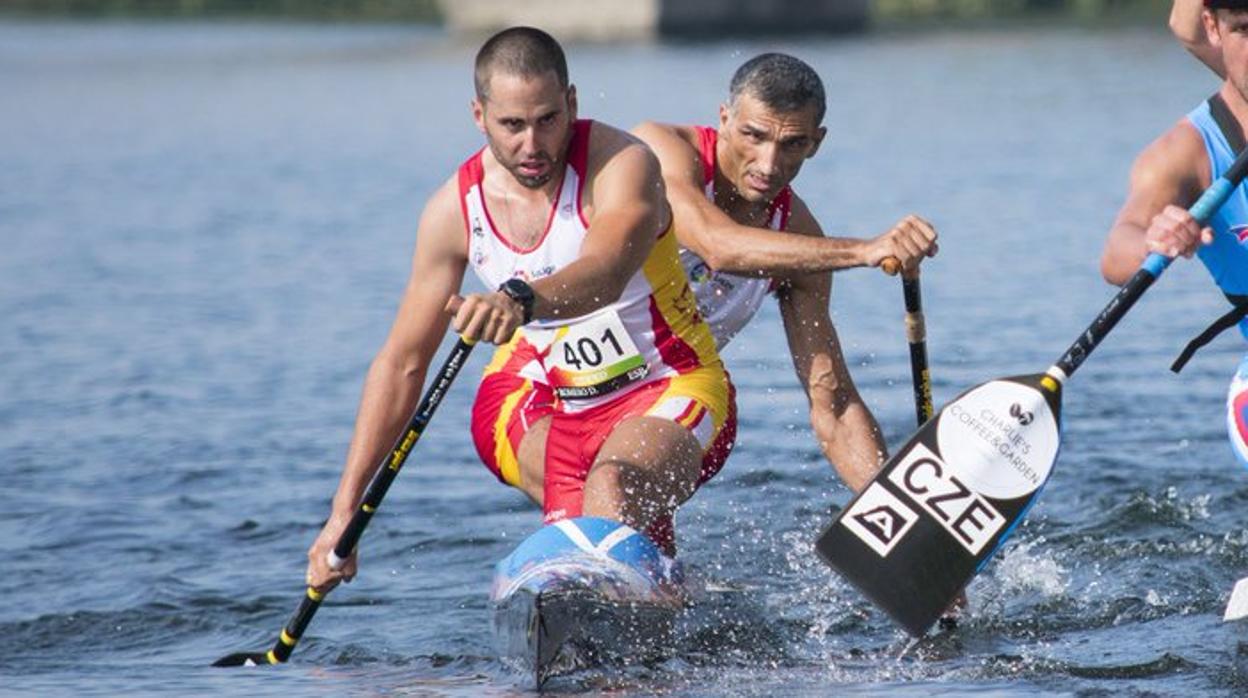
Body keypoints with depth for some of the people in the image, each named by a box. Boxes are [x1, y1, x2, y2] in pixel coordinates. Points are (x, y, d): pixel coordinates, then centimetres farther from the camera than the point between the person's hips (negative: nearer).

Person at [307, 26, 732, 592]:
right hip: (547, 402, 7)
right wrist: (345, 511, -4)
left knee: (612, 486, -36)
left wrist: (520, 301, -61)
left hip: (668, 394, -7)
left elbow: (605, 274, -39)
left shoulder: (621, 164, -19)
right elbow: (402, 363, 0)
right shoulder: (455, 210, -6)